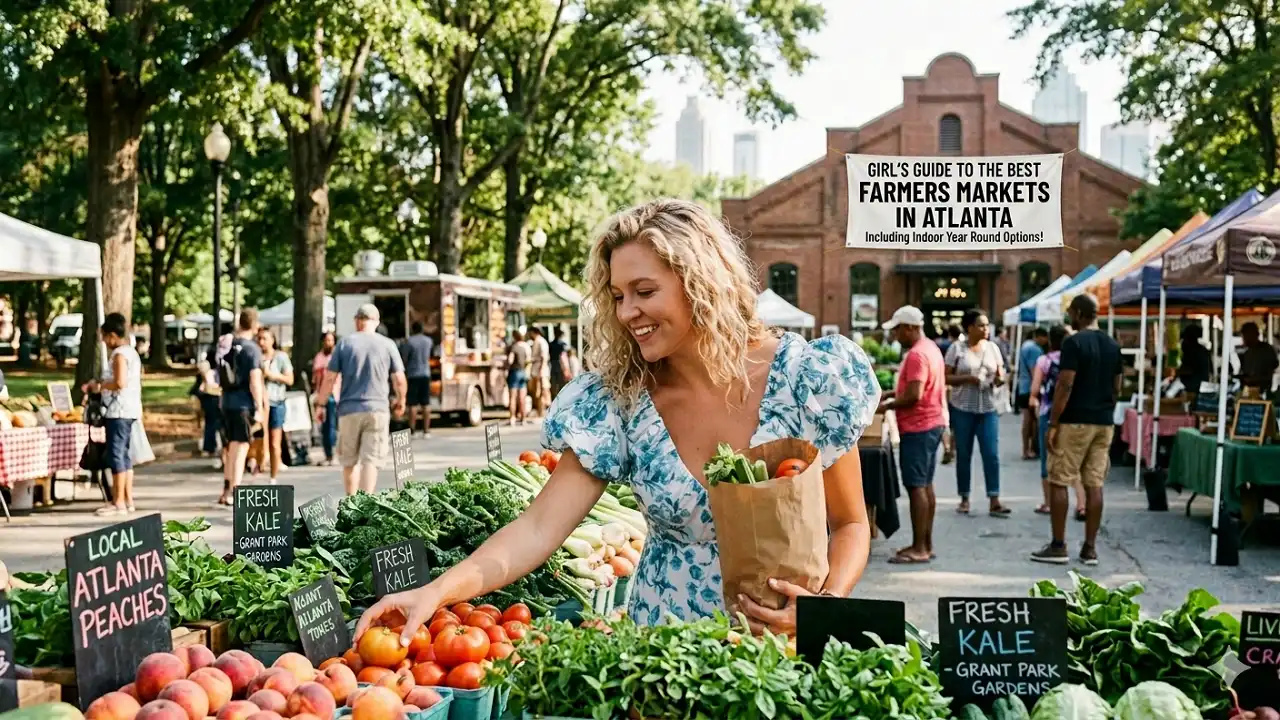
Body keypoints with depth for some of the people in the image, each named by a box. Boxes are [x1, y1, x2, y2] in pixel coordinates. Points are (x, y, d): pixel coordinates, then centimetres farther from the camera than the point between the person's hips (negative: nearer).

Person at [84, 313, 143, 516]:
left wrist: (100, 385, -7)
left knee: (116, 455, -8)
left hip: (119, 411, -10)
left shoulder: (120, 353, -13)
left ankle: (119, 502, -8)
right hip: (128, 410, 10)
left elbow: (120, 382, -23)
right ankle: (128, 500, 14)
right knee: (125, 456, 12)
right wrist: (98, 385, 18)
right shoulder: (131, 352, 18)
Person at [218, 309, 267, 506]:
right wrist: (259, 409, -13)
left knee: (232, 447, 18)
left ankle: (227, 490, 25)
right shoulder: (251, 348, -13)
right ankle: (234, 493, 1)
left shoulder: (227, 347, 9)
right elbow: (255, 381, -16)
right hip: (244, 404, -7)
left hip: (227, 403, 7)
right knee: (241, 447, -1)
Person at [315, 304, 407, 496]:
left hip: (349, 410, 1)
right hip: (377, 410, -1)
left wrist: (322, 404, 11)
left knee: (350, 460, 14)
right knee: (371, 460, -3)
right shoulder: (388, 345, 3)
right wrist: (400, 402, 21)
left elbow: (329, 378, 0)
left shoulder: (344, 343, 4)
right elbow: (400, 381, 3)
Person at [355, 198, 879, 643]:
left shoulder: (806, 378, -11)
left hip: (784, 651, -1)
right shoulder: (617, 402, -7)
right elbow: (537, 529, -12)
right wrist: (437, 591, -25)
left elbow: (849, 525, -3)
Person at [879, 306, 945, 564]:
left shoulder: (916, 354, -18)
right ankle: (926, 544, 17)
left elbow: (913, 396, -25)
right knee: (925, 485, 13)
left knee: (916, 486, -8)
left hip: (918, 427, -10)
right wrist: (892, 393, 14)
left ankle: (919, 548, -7)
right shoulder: (931, 348, 14)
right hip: (932, 424, 10)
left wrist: (887, 406, -12)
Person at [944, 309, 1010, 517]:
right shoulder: (957, 347, -4)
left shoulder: (992, 347, 7)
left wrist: (1000, 379, -12)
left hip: (988, 409, 3)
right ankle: (964, 499, 16)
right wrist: (967, 378, -20)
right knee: (963, 455, 6)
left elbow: (1000, 373, 11)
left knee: (991, 454, -4)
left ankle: (994, 502, -4)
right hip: (962, 409, -3)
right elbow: (945, 377, -6)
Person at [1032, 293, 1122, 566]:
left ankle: (1058, 546, 3)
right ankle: (1090, 548, 8)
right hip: (1104, 422, 7)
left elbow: (1065, 385, -16)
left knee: (1058, 482, 1)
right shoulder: (1113, 345, 10)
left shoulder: (1074, 343, -12)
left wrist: (1053, 423, -13)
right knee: (1094, 485, 7)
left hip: (1075, 421, -7)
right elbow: (1116, 387, 15)